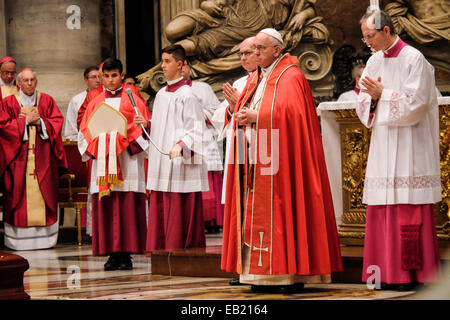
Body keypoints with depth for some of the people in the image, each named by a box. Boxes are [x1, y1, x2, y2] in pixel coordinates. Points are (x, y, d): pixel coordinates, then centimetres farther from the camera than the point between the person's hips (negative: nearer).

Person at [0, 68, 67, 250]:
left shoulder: (47, 100, 10)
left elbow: (57, 121, 5)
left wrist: (40, 122, -11)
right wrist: (25, 121, -10)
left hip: (43, 157, 1)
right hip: (18, 157, -1)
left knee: (44, 193, -1)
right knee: (19, 193, -4)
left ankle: (45, 237, 3)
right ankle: (18, 239, -1)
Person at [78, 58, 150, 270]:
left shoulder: (132, 100, 7)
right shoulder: (95, 103, 16)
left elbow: (145, 126, 1)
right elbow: (84, 131, 14)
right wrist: (94, 146, -4)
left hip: (126, 161, -3)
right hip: (102, 161, 3)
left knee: (127, 206, -7)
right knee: (105, 207, -2)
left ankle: (126, 254, -5)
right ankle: (112, 254, 1)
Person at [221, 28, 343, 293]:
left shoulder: (290, 78, -6)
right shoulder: (256, 79, 20)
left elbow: (289, 113, -18)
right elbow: (244, 111, 21)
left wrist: (256, 117, -18)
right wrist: (241, 115, -1)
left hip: (276, 159, -8)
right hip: (253, 161, 8)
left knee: (280, 211, -9)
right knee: (255, 215, 4)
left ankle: (292, 274, -6)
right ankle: (264, 275, 6)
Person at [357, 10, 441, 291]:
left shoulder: (413, 59, -7)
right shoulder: (374, 62, 13)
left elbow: (416, 103, -13)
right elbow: (364, 108, 15)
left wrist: (383, 93, -11)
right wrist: (371, 97, -6)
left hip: (408, 148, -7)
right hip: (383, 147, 7)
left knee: (408, 211, -7)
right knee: (382, 208, 3)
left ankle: (411, 272, -2)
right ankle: (389, 272, 8)